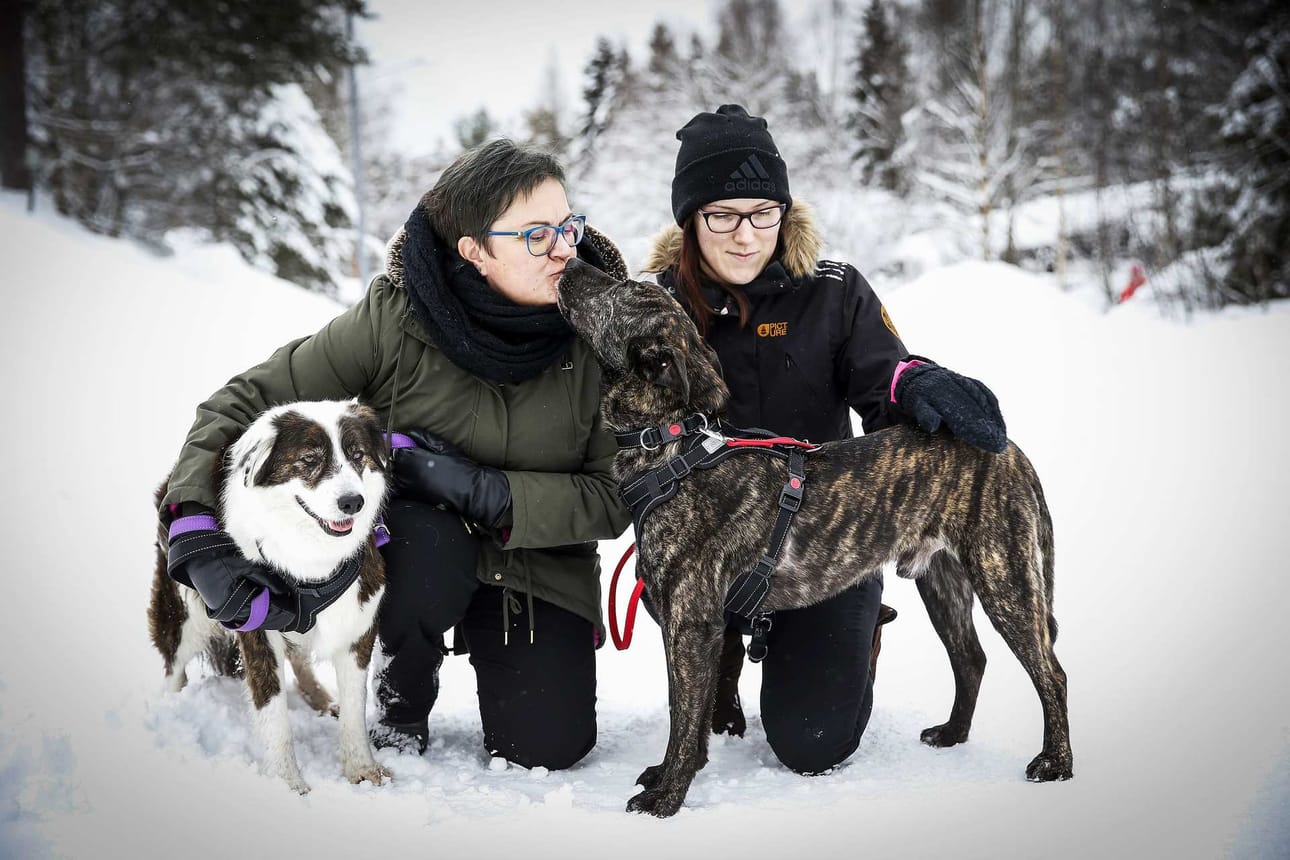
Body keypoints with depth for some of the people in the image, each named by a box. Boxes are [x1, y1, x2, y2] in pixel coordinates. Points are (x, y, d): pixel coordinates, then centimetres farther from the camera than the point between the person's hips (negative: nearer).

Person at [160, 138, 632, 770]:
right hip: (415, 546, -1)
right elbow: (242, 404, -14)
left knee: (546, 748, -17)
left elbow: (613, 497, -14)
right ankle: (403, 695, -3)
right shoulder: (393, 319, -19)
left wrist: (483, 490, -28)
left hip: (540, 568, 1)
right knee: (427, 539, -37)